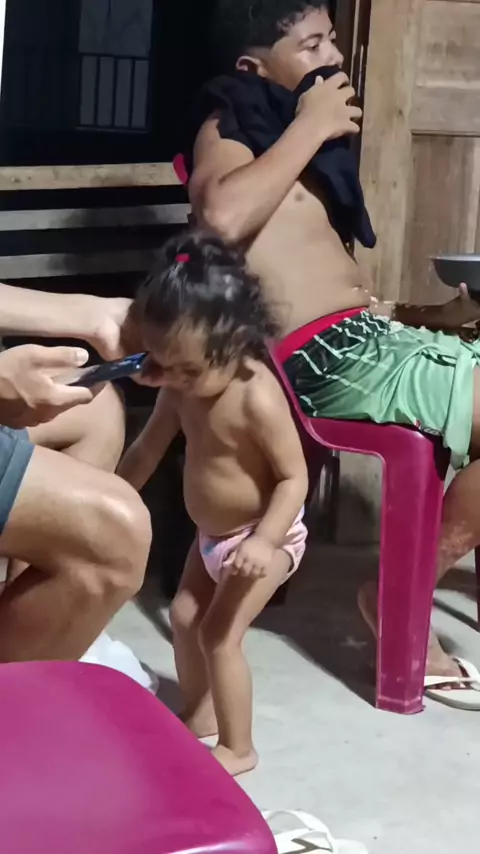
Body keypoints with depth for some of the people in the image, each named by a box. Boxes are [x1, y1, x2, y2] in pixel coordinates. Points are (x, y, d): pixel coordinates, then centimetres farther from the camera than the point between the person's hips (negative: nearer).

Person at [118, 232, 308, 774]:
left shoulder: (257, 398, -32)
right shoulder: (181, 389, -9)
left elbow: (294, 477, -27)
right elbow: (147, 451, 6)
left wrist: (264, 541, -38)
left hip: (264, 536, -8)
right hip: (211, 535, 8)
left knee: (219, 635, -8)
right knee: (184, 617, 14)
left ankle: (238, 748, 9)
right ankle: (199, 715, 34)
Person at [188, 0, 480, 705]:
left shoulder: (303, 151, 25)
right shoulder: (227, 133, 1)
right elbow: (223, 216, -25)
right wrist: (311, 126, -12)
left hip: (374, 335, 9)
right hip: (331, 358, -9)